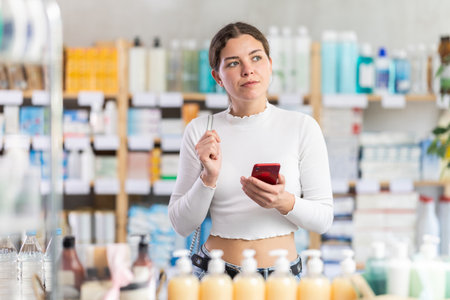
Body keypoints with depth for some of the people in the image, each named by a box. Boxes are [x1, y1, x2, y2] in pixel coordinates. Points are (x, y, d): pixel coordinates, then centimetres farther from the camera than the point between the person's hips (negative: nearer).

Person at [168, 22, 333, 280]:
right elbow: (182, 224, 2)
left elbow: (324, 218, -1)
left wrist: (284, 202, -19)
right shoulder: (200, 131, 1)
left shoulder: (303, 127, -2)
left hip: (281, 276, 1)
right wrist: (209, 178, -14)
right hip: (215, 274, 0)